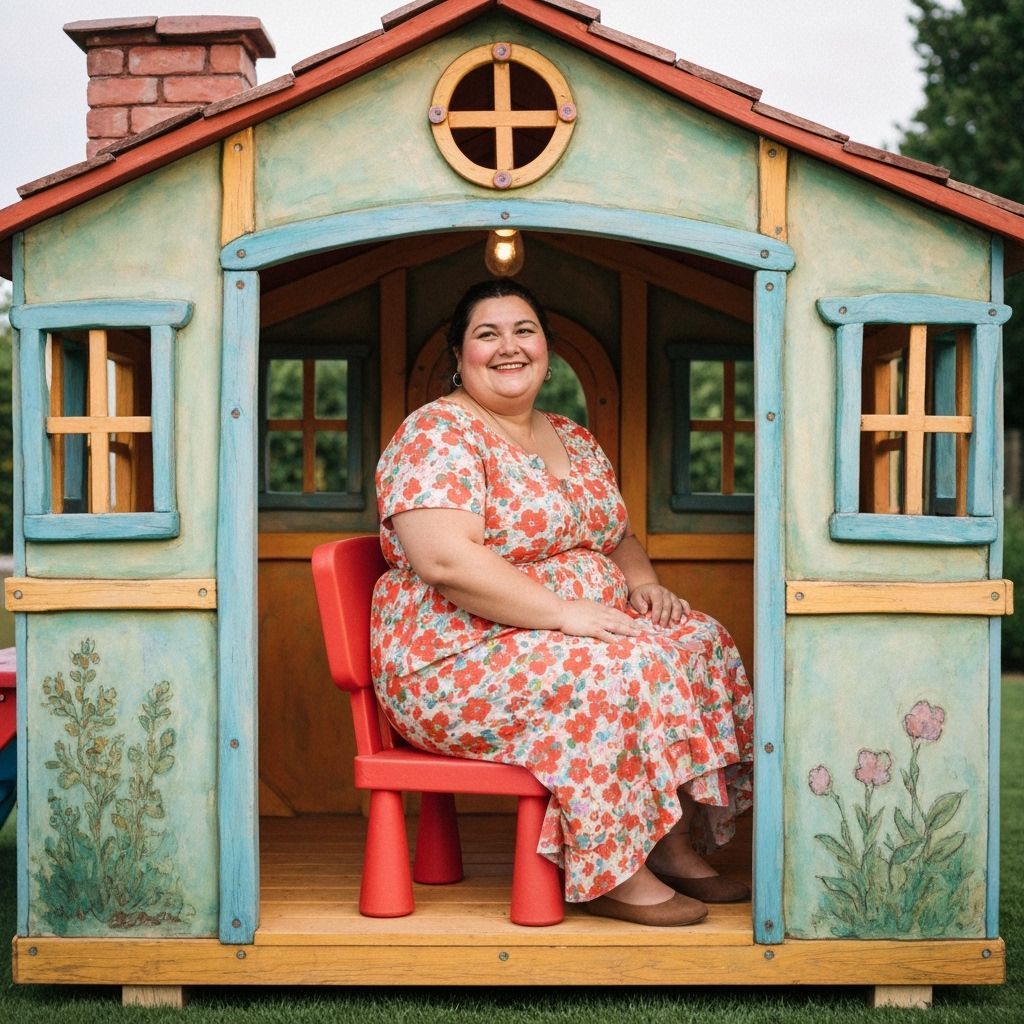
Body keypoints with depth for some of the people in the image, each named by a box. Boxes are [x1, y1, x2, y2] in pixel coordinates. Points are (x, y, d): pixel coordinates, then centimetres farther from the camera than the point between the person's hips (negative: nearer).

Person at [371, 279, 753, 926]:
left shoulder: (576, 441, 16)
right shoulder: (439, 432, -11)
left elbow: (619, 537, 25)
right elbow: (445, 561, -25)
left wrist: (643, 581, 1)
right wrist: (565, 612, -27)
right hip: (460, 661, -9)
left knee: (699, 640, -7)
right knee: (623, 670, -29)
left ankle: (678, 847, -6)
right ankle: (613, 876, -20)